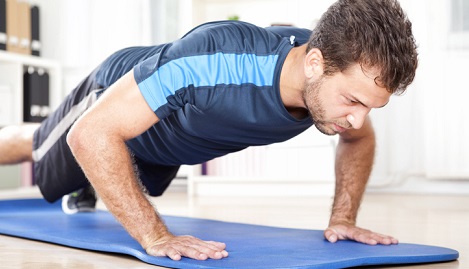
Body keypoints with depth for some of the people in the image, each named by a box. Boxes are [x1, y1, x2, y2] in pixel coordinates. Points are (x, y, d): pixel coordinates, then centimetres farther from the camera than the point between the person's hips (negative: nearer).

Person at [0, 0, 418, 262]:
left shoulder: (345, 73, -32)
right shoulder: (215, 61, -52)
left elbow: (359, 138, -7)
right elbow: (91, 135, -48)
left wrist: (343, 218, -19)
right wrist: (155, 237, -49)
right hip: (111, 99, -5)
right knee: (38, 150, 29)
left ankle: (84, 190, 70)